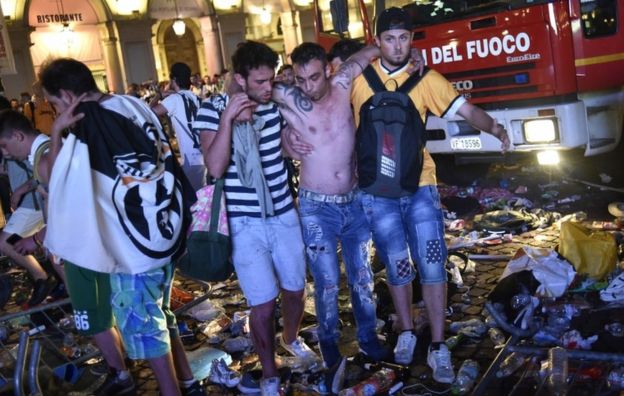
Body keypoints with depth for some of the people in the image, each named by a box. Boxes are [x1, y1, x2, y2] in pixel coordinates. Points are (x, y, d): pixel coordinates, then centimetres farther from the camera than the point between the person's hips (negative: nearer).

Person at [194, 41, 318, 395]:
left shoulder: (277, 103, -1)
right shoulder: (213, 109, -10)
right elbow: (215, 168, -23)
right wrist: (227, 118, -28)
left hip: (284, 215, 4)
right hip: (245, 224, -4)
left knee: (295, 289, 17)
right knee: (264, 304, -1)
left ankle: (292, 338, 49)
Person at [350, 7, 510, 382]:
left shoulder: (426, 79, -1)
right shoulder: (358, 77, -1)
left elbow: (467, 109, -9)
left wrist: (495, 127, -27)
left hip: (419, 186, 0)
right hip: (378, 191, 0)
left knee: (432, 264, 0)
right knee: (396, 265, 11)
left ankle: (438, 347, 12)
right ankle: (407, 333, 31)